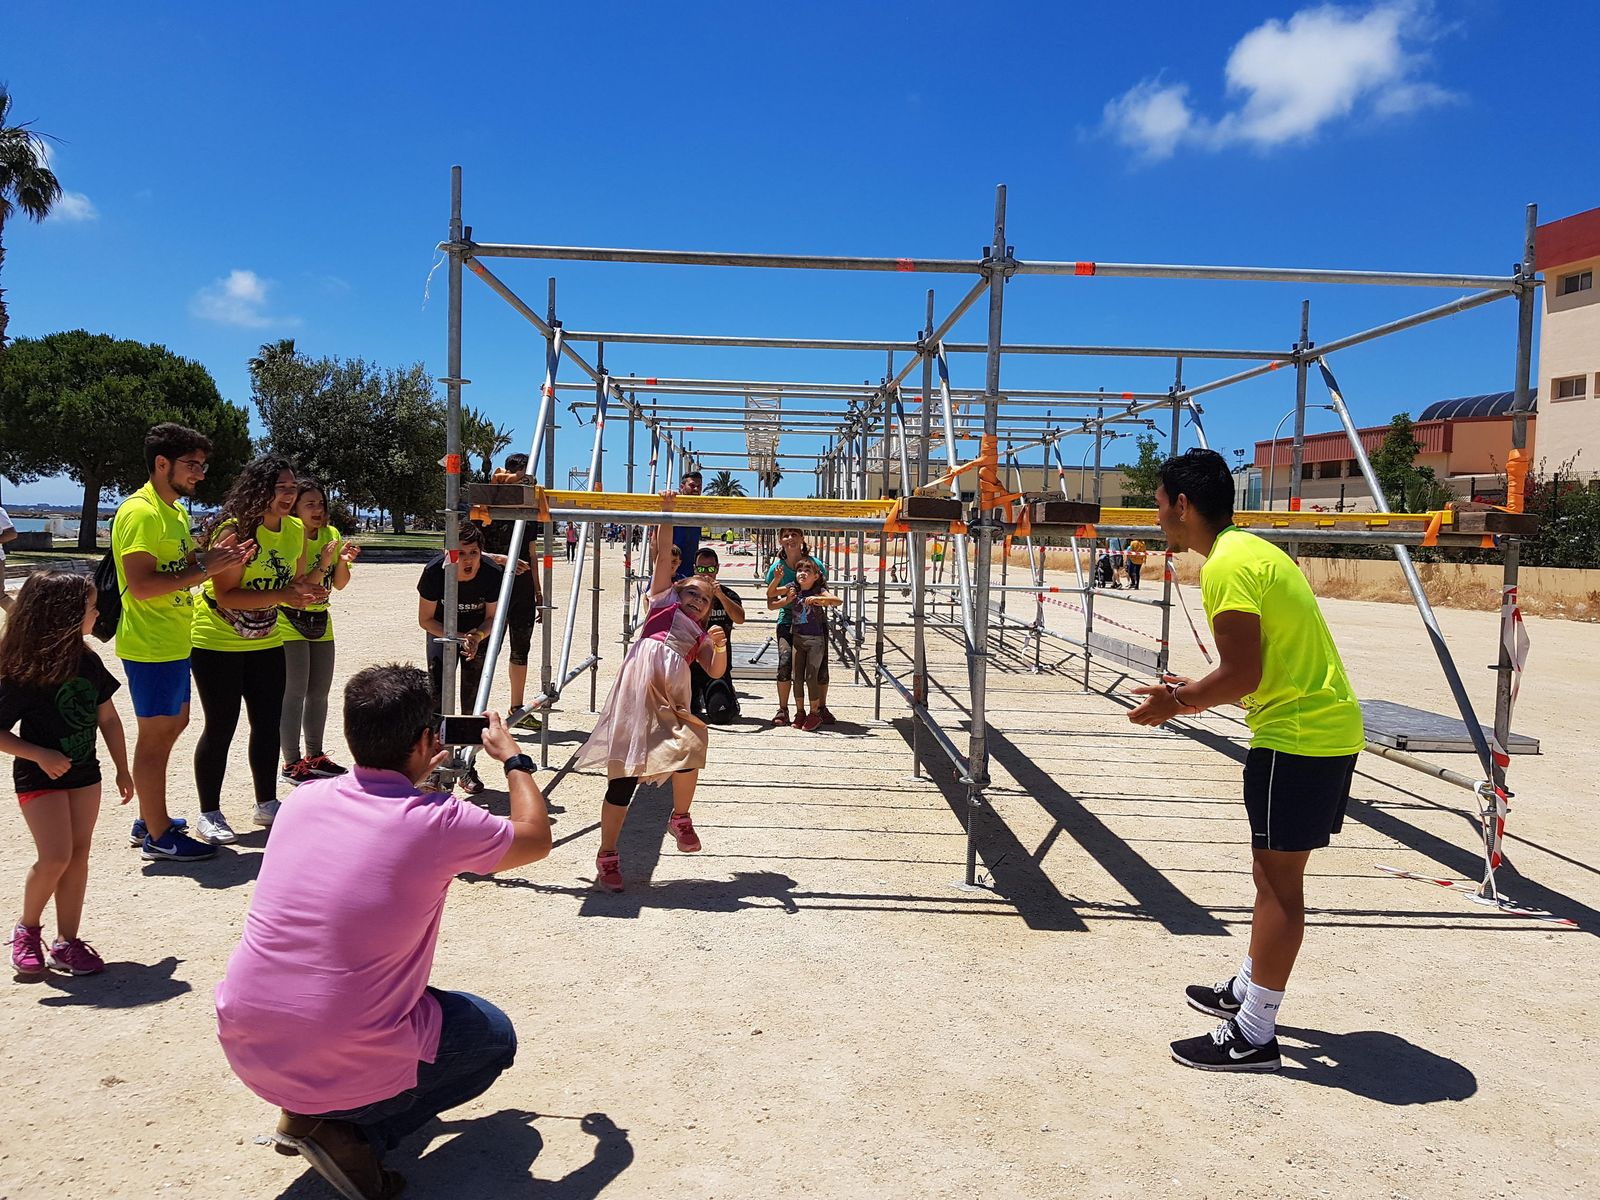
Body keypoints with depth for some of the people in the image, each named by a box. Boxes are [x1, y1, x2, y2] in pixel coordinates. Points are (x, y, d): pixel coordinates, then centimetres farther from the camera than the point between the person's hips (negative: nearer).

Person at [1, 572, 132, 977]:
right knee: (55, 857, -11)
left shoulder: (88, 662, 1)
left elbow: (108, 718, 9)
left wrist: (122, 769, 12)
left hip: (84, 773, 6)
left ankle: (66, 942, 15)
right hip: (39, 777, -5)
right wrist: (40, 755, -24)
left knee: (78, 855, 6)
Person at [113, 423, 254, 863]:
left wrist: (214, 556, -2)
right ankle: (159, 837, 9)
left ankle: (150, 820, 31)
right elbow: (141, 585, -25)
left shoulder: (175, 510, 14)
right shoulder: (140, 513, -17)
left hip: (173, 643, 10)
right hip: (151, 646, -10)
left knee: (173, 724, 19)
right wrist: (204, 568, -22)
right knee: (155, 736, -1)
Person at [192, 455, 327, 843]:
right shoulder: (233, 529, -20)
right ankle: (209, 815, 12)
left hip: (265, 641, 7)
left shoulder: (295, 530, 0)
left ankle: (267, 803, 25)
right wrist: (280, 595, -35)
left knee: (268, 724, 11)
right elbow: (226, 596, -25)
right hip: (217, 642, -6)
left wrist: (305, 589, -11)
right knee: (221, 727, -1)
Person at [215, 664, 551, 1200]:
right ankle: (353, 1133, 1)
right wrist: (514, 758, 18)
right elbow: (537, 838, 5)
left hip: (243, 1050, 7)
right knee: (495, 1036, 19)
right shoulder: (439, 823, -16)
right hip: (341, 1070, -6)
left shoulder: (305, 799, -1)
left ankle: (304, 1113, 20)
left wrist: (412, 776, 28)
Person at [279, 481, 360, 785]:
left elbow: (339, 584, 5)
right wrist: (324, 563, -28)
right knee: (295, 693, -6)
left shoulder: (331, 534, 4)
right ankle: (291, 762, 1)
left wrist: (343, 561, -12)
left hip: (321, 623, 7)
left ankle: (314, 755, 24)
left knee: (319, 692, 12)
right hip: (290, 625, -7)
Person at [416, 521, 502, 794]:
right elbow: (425, 619, -17)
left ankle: (468, 767, 11)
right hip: (442, 632, 0)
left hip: (478, 635, 1)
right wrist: (459, 637, -29)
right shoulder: (435, 571, -30)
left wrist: (477, 636, -31)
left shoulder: (491, 574, -29)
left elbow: (492, 618, -11)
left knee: (473, 700, -1)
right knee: (437, 696, -11)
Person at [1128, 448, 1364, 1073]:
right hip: (1329, 727, 10)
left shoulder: (1226, 566, -17)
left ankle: (1253, 1035, 6)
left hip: (1297, 738, -10)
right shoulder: (1251, 549, 15)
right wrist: (1197, 693, 15)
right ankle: (1247, 989, 34)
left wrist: (1177, 702, -7)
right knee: (1273, 872, 19)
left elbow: (1244, 674, -21)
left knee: (1277, 880, -3)